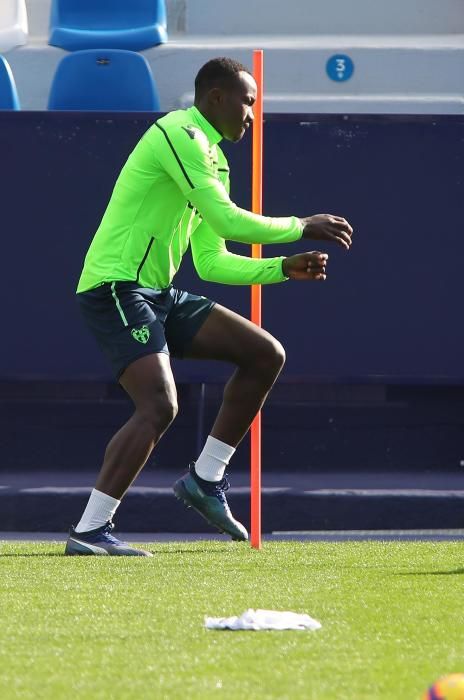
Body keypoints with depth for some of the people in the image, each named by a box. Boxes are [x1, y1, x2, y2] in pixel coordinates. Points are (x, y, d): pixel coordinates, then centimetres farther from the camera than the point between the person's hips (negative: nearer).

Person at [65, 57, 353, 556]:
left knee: (266, 354, 5)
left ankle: (206, 478, 8)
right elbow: (227, 221, -19)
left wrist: (283, 268, 10)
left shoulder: (211, 159, 19)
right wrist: (302, 227, -8)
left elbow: (212, 262, 21)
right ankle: (89, 532, -20)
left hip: (156, 293, 10)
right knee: (159, 407, -23)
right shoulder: (179, 135, -12)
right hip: (115, 288, -10)